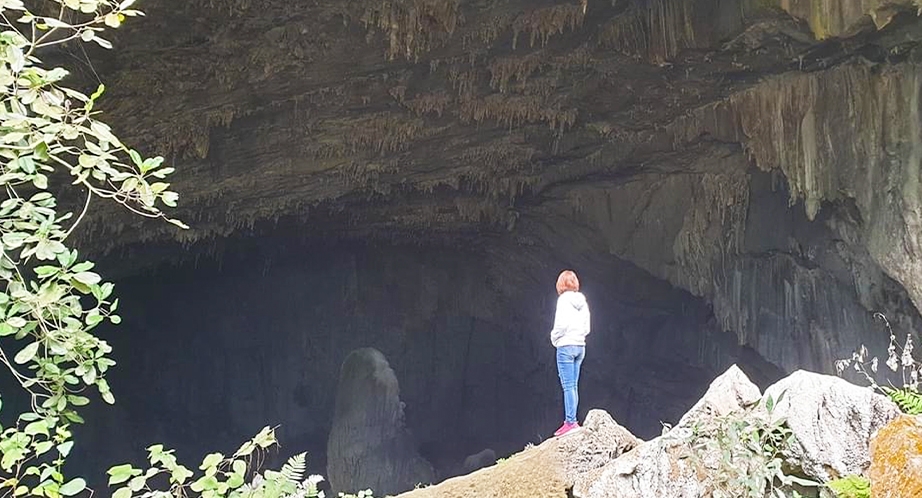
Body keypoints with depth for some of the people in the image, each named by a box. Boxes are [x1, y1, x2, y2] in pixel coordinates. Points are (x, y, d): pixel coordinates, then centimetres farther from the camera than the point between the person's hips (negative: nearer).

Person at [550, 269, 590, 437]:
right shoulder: (582, 301, 11)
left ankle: (570, 422, -9)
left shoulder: (564, 299, -10)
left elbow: (561, 323, -16)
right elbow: (586, 327, 13)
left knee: (568, 386, -8)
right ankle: (571, 420, 11)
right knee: (573, 386, 10)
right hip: (580, 346, 7)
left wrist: (554, 338, -1)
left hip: (566, 346, -7)